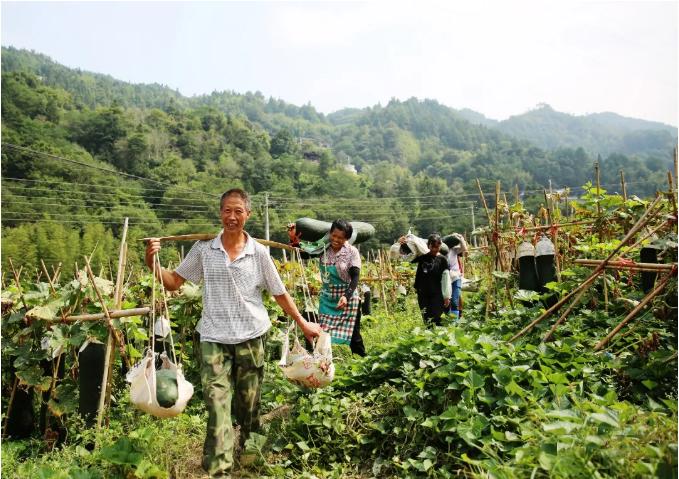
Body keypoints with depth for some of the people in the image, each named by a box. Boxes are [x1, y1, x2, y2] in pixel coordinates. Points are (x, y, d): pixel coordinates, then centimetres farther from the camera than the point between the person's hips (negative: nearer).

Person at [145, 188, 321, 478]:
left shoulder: (258, 252, -3)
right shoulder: (204, 248, -1)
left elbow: (280, 293, 5)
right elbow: (174, 282, 4)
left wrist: (303, 323, 7)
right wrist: (153, 264, -14)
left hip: (251, 338, 1)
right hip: (214, 339, -1)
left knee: (249, 405, 16)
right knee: (217, 406, -8)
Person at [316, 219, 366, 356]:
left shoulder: (352, 252, -14)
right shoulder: (323, 248, -4)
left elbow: (355, 278, -16)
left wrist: (346, 296, -29)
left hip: (347, 299, -4)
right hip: (327, 298, 4)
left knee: (353, 333, 5)